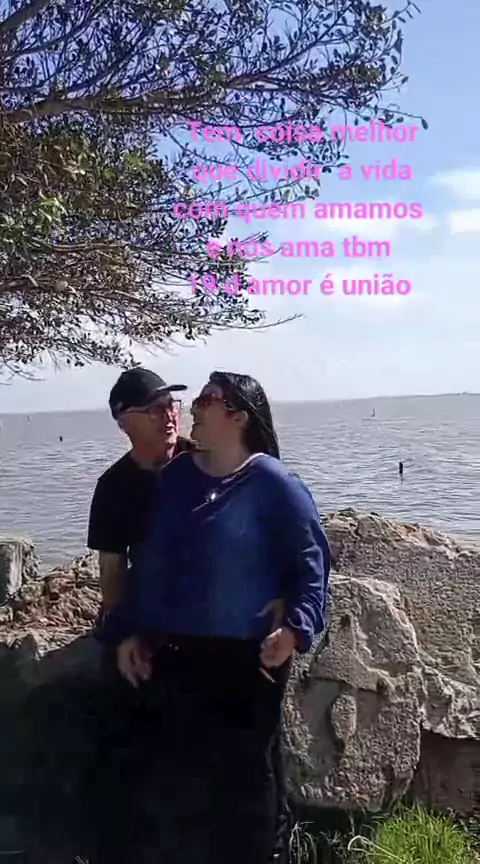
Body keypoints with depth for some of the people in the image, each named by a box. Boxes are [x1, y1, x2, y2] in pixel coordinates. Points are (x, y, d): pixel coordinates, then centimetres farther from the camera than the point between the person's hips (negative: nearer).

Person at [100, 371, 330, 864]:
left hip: (243, 658, -5)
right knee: (163, 769, 17)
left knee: (241, 775, 12)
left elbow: (310, 561, -9)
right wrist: (127, 631, 7)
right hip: (168, 654, 6)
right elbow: (147, 560, 12)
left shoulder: (273, 485, -10)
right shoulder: (174, 476, 7)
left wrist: (296, 627, -22)